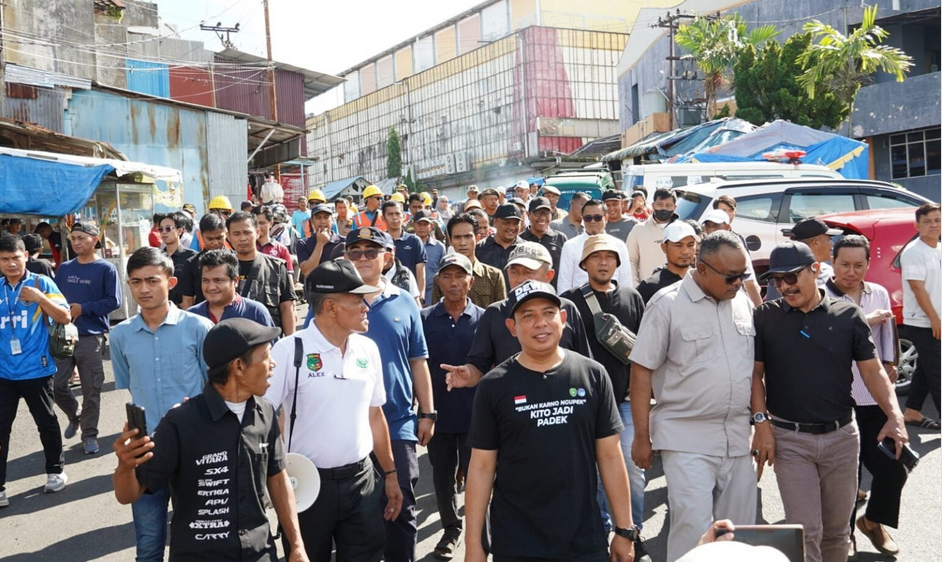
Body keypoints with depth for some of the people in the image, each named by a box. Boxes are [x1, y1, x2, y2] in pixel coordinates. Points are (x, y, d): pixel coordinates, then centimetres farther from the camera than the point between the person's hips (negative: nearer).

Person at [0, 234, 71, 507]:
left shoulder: (41, 283, -5)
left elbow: (65, 317, -11)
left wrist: (39, 298, -22)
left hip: (36, 369, -3)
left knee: (46, 422, 12)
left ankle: (55, 470, 30)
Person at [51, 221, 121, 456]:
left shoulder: (106, 269, -5)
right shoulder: (64, 268, 9)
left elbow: (113, 301, -10)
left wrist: (83, 308, -15)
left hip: (91, 337, -4)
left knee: (91, 390, 2)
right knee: (56, 385, 5)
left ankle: (89, 434, 17)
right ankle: (75, 416, 33)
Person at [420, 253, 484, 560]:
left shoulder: (483, 319, -1)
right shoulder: (425, 318, 0)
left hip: (475, 414, -1)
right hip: (438, 413, 2)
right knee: (443, 476, 14)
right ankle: (451, 529, 33)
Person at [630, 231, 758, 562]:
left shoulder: (743, 302, 8)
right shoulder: (667, 304, -8)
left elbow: (753, 366, 17)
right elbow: (642, 371, -7)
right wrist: (642, 437, -8)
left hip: (738, 436, 5)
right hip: (687, 438, -5)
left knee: (740, 531, 11)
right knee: (694, 529, -10)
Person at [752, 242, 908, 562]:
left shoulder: (848, 315, 0)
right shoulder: (766, 317, -2)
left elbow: (873, 370, 2)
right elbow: (755, 373, 1)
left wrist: (895, 415, -12)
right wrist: (762, 423, -8)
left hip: (842, 436, 2)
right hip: (789, 439, -2)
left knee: (837, 530, 14)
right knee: (805, 532, -3)